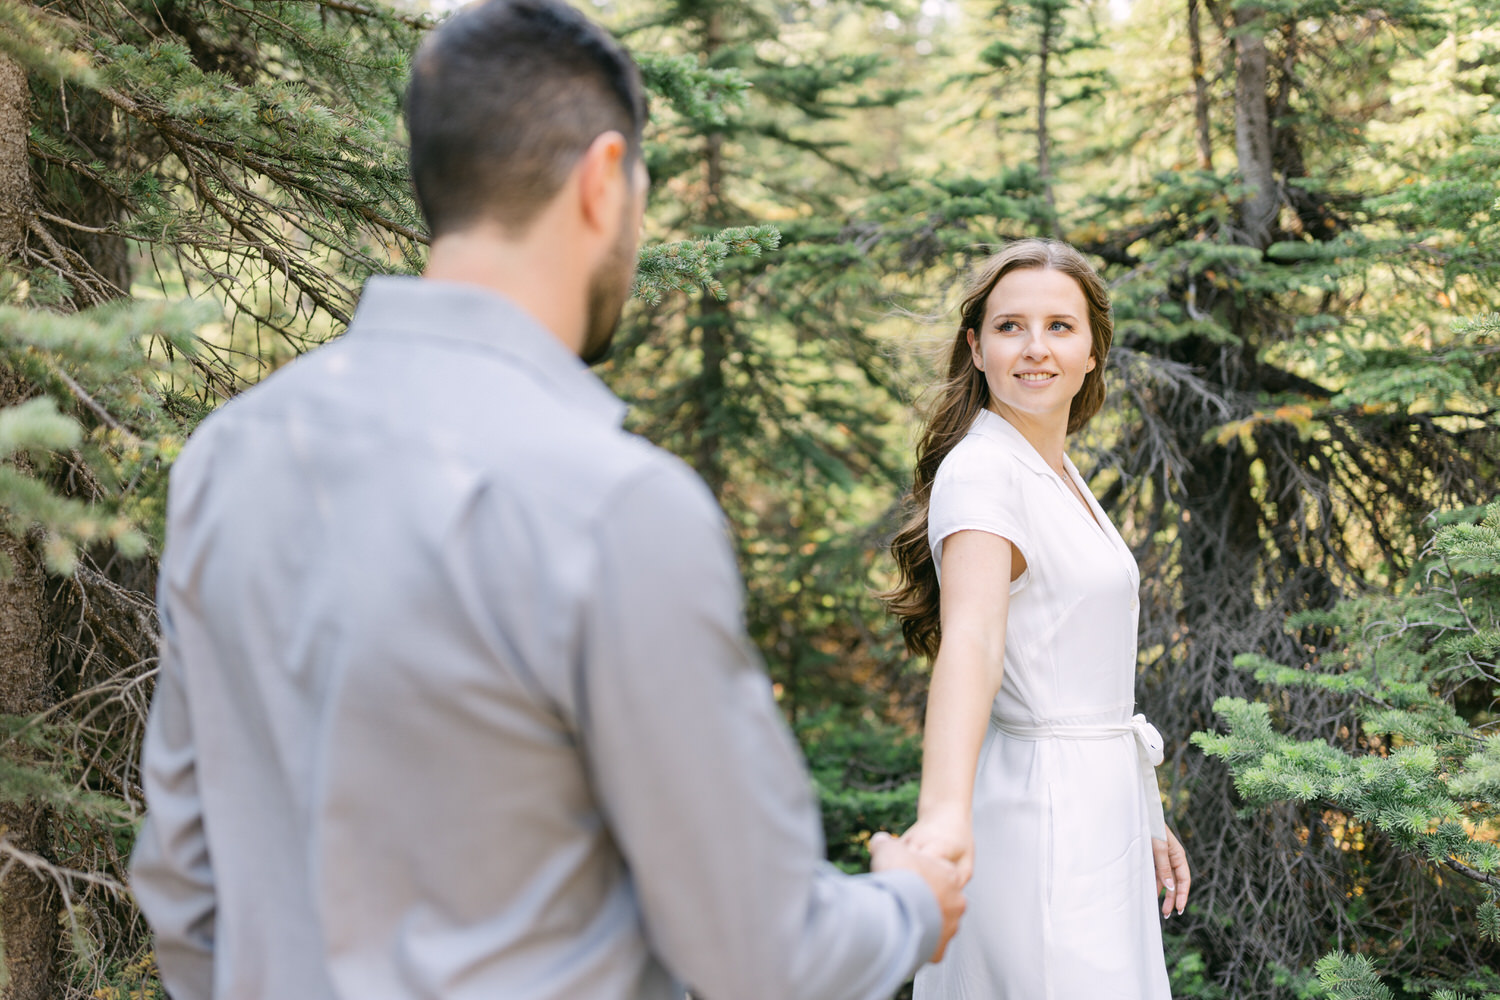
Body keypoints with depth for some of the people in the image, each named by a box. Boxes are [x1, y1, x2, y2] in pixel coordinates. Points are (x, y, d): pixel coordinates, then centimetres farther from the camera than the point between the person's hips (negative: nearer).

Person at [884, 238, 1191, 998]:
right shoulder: (982, 472, -16)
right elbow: (971, 640, -33)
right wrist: (945, 810, -48)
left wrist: (1142, 816, 22)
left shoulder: (1059, 473, 12)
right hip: (1041, 814, -9)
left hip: (1095, 808, 9)